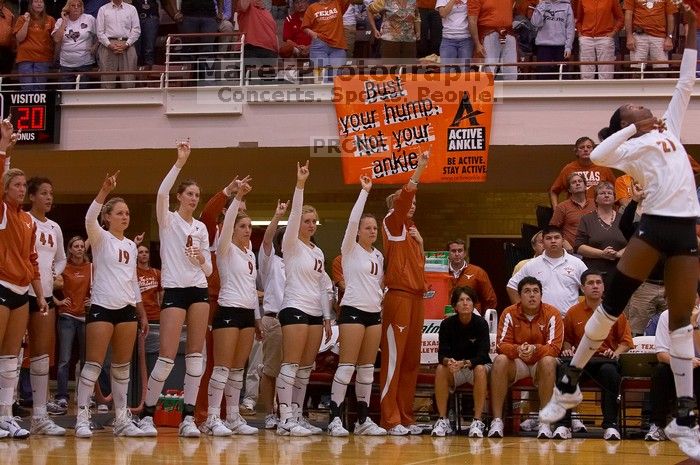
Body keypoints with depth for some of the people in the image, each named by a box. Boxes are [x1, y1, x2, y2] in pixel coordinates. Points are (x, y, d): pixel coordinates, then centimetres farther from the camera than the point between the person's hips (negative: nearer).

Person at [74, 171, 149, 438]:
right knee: (94, 363, -8)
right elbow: (89, 218, -23)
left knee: (122, 366, 7)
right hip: (102, 307, -6)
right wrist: (104, 191, -37)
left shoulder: (131, 245, 15)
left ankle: (122, 418, 11)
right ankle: (82, 418, -8)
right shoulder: (100, 238, -1)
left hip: (127, 309, 6)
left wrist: (142, 313, 18)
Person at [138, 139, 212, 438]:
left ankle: (188, 417, 0)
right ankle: (147, 414, 0)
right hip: (175, 290, -5)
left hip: (199, 291, 5)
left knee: (195, 354, -1)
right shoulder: (167, 220, 1)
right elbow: (161, 193, -21)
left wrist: (202, 261, -7)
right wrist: (180, 161, -25)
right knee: (167, 355, -11)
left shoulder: (201, 227, 15)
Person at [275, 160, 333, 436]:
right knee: (291, 364, -12)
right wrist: (300, 184, -26)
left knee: (306, 368, 7)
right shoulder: (291, 245, -1)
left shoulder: (318, 252, 19)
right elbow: (294, 214, -16)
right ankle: (285, 420, -15)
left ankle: (297, 416, 11)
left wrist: (327, 318, 16)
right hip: (295, 308, -8)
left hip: (315, 312, 8)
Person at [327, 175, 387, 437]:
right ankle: (335, 418, -10)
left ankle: (363, 419, 9)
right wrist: (365, 191, -16)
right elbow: (353, 220, -15)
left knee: (367, 367, 6)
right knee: (347, 365, -10)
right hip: (353, 310, -7)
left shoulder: (378, 255, 16)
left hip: (375, 312, 7)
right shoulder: (350, 249, -2)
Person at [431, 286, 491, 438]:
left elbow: (482, 355, -22)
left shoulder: (481, 324, -14)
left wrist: (464, 363, -40)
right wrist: (448, 361, -39)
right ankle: (442, 420, -24)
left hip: (477, 364, -2)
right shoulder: (447, 324, -8)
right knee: (441, 369, -29)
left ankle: (477, 422, -33)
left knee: (480, 370, -36)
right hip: (455, 369, 2)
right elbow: (442, 353, -15)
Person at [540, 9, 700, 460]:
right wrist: (634, 128, -9)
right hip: (656, 224, -4)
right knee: (612, 304, -2)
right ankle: (569, 384, 9)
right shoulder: (631, 146, 5)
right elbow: (597, 156, -16)